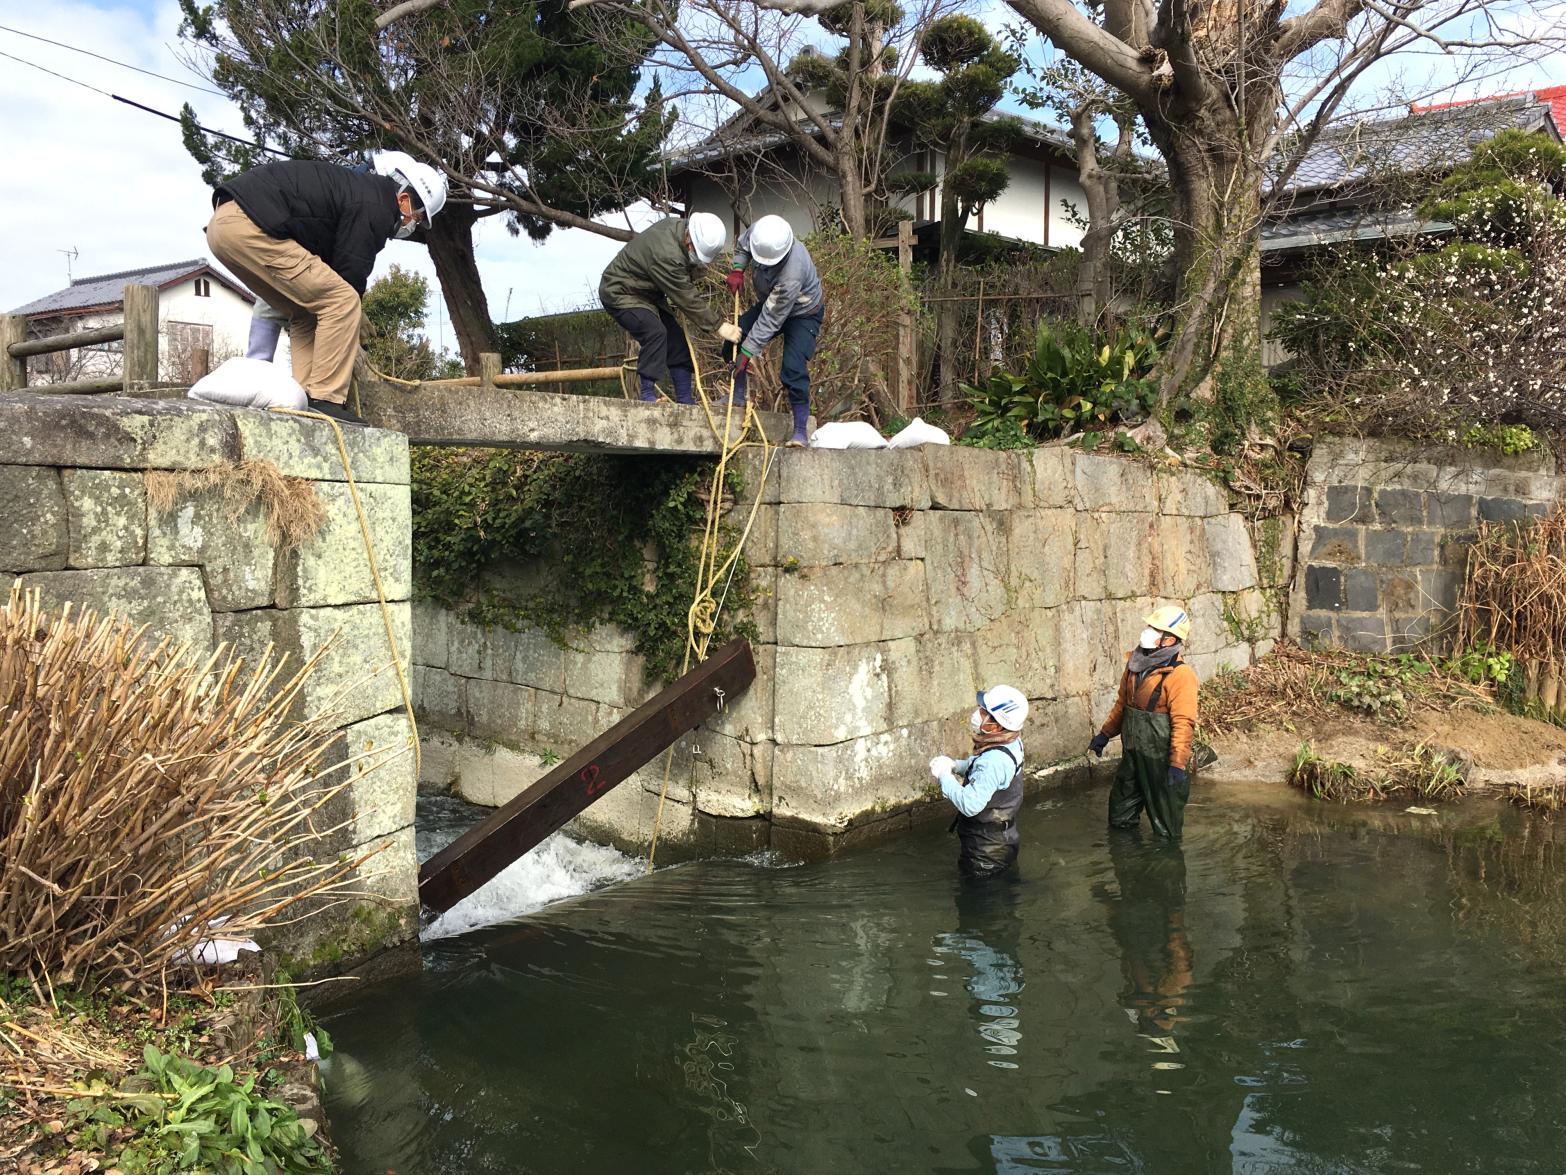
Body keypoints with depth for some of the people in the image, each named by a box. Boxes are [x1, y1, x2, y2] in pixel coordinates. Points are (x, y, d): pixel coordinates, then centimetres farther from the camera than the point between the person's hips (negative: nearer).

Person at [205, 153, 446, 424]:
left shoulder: (359, 188, 25)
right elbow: (350, 276, -4)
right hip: (251, 226, -11)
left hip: (222, 222, 11)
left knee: (306, 312, 17)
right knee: (342, 302, -9)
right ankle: (325, 400, -9)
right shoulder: (375, 210, -6)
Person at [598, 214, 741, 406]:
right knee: (655, 333, -29)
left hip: (647, 292, 9)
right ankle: (648, 394, -21)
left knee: (676, 338, 4)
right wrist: (718, 326, -23)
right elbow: (687, 299, -29)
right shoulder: (666, 255, -36)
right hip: (620, 293, -9)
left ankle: (685, 399, 9)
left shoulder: (680, 225, -8)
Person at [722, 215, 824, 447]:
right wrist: (737, 268, -12)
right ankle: (738, 397, 18)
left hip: (803, 313, -7)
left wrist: (748, 351, -32)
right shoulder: (759, 233, -25)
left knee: (793, 368, -22)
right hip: (770, 303, 7)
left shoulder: (792, 273, -44)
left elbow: (771, 319, -37)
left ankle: (800, 431, -13)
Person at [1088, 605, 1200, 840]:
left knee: (1166, 826, 8)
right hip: (1132, 754, 8)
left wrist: (1178, 764, -26)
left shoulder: (1180, 675, -20)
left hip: (1160, 759, -8)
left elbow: (1183, 724, -23)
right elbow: (1122, 704, 17)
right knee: (1120, 815, 21)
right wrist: (1105, 734, 19)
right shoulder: (1136, 664, 4)